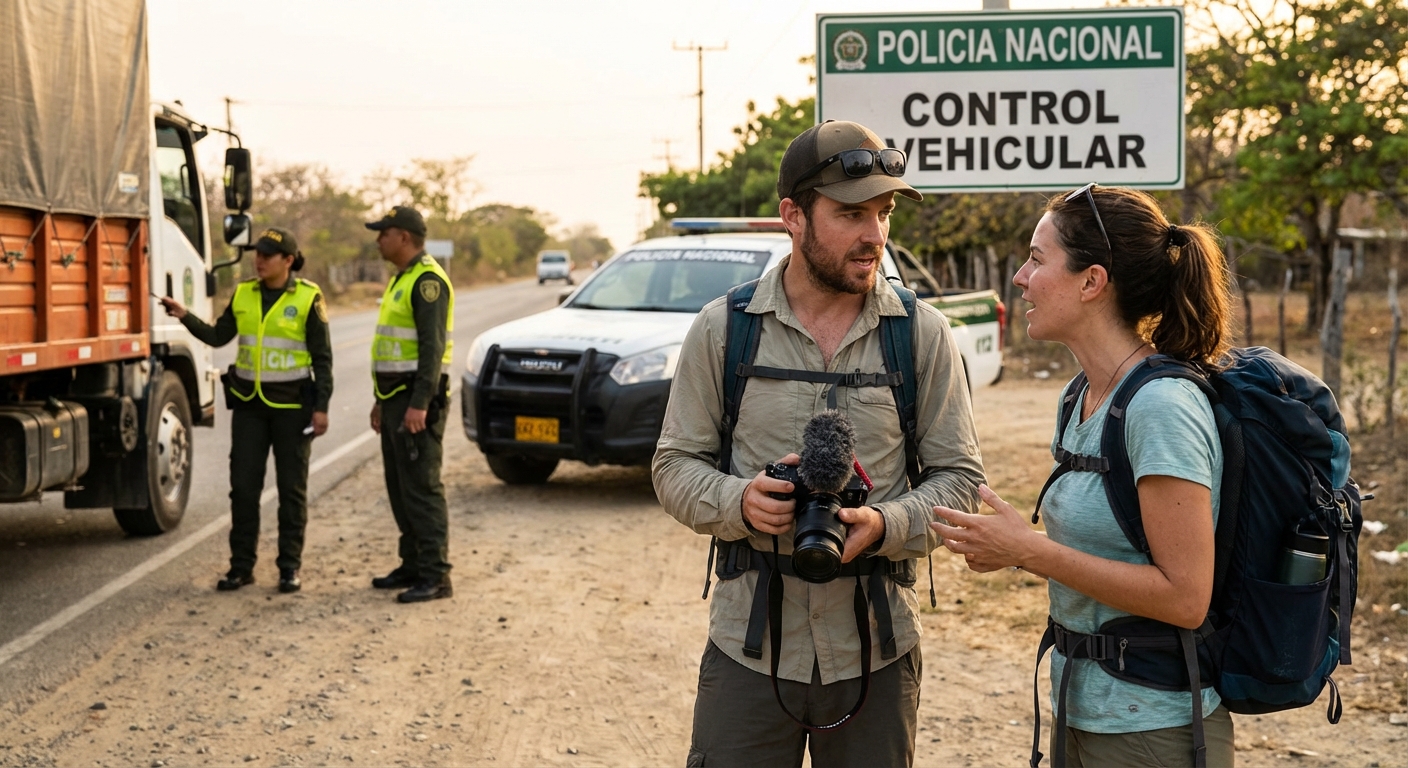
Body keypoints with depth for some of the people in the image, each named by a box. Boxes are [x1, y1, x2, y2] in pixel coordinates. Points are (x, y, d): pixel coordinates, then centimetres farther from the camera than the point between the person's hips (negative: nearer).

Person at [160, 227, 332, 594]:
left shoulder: (308, 297, -7)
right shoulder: (244, 294, 5)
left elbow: (322, 357, -7)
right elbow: (218, 337, 7)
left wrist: (321, 407, -12)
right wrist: (185, 316, -8)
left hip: (292, 405, -4)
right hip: (249, 403, 4)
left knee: (292, 487, 3)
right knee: (243, 485, 3)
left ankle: (290, 567, 10)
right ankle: (241, 565, 11)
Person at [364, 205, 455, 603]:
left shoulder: (428, 280, -14)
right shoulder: (401, 279, 18)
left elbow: (432, 347, -21)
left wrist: (419, 404, -26)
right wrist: (381, 399, 22)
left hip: (418, 400, -10)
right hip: (396, 398, 10)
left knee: (421, 487, -10)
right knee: (399, 487, 13)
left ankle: (435, 576, -8)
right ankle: (413, 565, 21)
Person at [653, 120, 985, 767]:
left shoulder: (924, 335, 1)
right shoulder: (721, 330, 1)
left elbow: (959, 477, 3)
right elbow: (675, 465, 6)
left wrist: (884, 526, -17)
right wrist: (739, 502, -16)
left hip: (876, 649, 1)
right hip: (749, 645, 0)